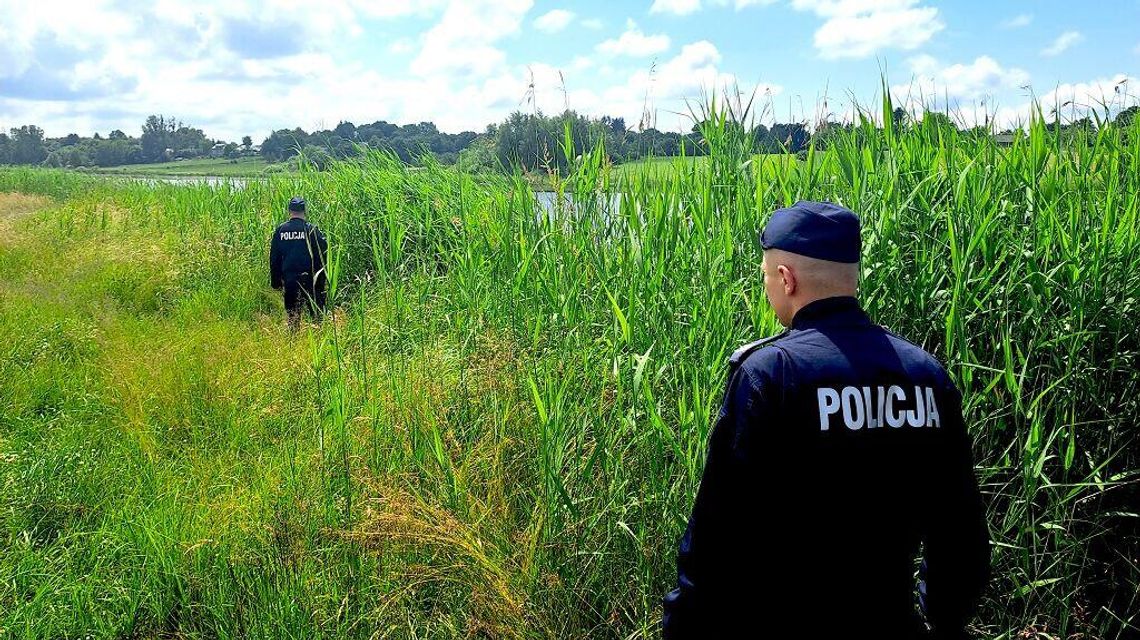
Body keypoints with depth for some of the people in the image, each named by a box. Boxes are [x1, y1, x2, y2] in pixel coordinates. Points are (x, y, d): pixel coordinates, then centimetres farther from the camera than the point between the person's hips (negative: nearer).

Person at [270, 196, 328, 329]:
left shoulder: (280, 230, 3)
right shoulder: (311, 229, -6)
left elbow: (274, 258, 7)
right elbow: (323, 254, -4)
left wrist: (276, 281, 14)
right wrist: (322, 278, 5)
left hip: (289, 279, 3)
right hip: (310, 278, -3)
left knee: (292, 314, 11)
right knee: (316, 313, 4)